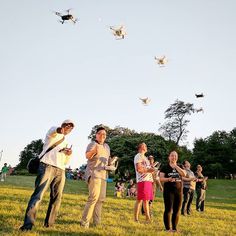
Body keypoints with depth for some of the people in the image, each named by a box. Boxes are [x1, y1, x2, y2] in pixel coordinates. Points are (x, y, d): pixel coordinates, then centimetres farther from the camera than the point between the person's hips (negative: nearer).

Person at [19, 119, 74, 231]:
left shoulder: (66, 143, 28)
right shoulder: (53, 133, 10)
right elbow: (51, 132, -17)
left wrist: (68, 155, 2)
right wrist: (58, 130, -43)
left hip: (60, 170, 7)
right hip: (47, 166, -7)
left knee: (56, 198, 3)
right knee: (38, 194, -16)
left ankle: (49, 223, 12)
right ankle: (28, 224, -20)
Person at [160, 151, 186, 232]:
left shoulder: (179, 167, 12)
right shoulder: (165, 167, 2)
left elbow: (184, 174, -8)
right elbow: (161, 178, -5)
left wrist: (176, 166, -12)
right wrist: (168, 179, -23)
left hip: (179, 191, 4)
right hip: (168, 191, -4)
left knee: (177, 210, 6)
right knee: (168, 209, -7)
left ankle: (174, 228, 15)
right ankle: (167, 228, 1)